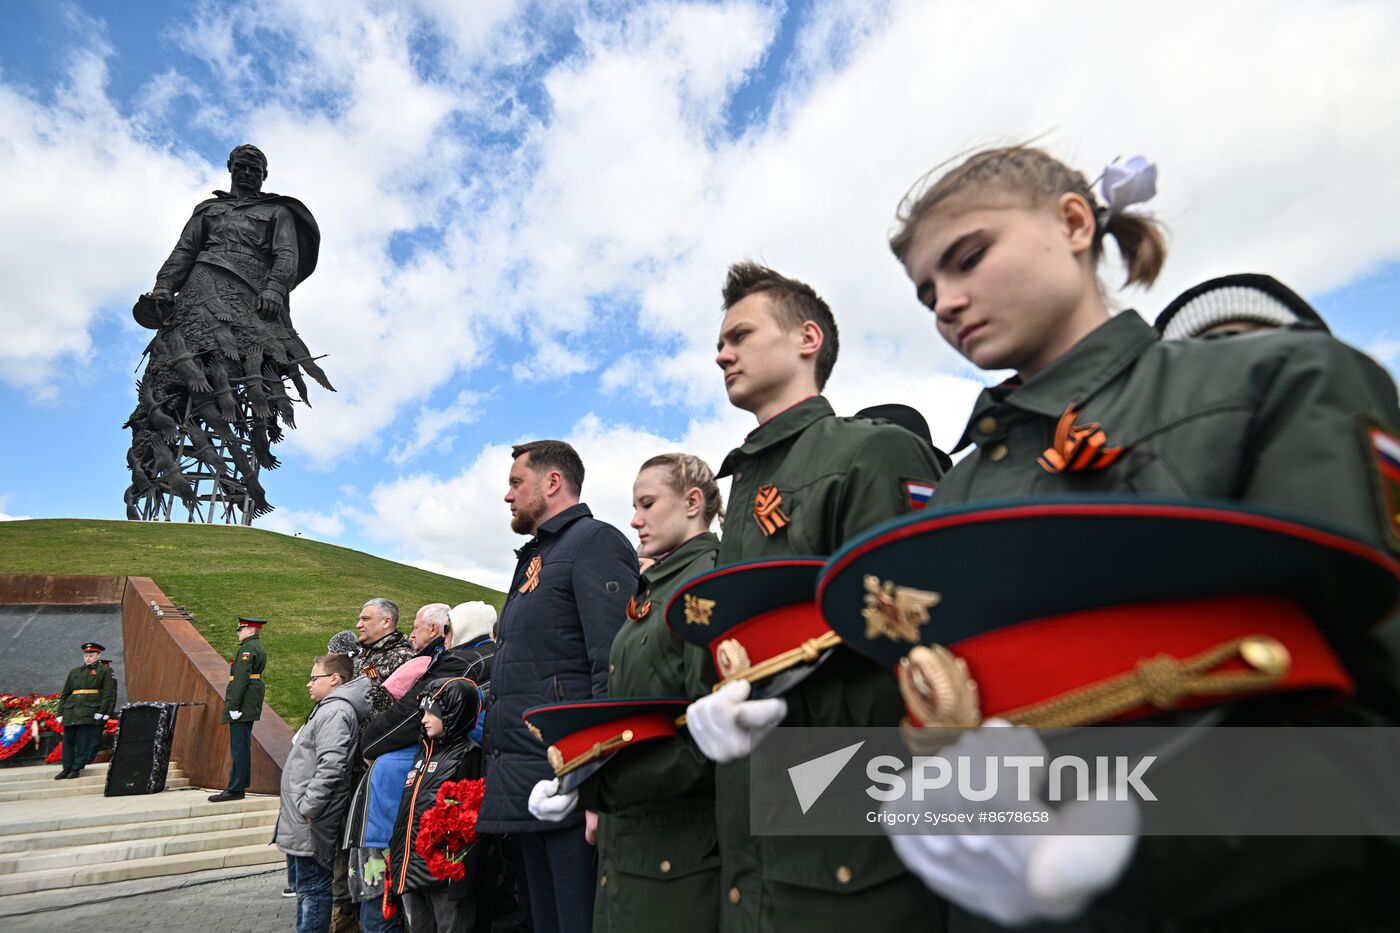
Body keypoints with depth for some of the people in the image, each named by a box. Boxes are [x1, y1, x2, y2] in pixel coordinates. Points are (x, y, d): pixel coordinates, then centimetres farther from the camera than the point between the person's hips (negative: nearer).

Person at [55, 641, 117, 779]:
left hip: (90, 713, -5)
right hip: (71, 711, 5)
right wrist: (61, 713, 12)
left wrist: (102, 711, -13)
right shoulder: (74, 672, 20)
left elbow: (109, 694, -3)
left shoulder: (105, 671, 5)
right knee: (68, 741, 7)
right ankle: (67, 768, 16)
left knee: (84, 741, -5)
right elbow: (64, 694, 21)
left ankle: (76, 768, 1)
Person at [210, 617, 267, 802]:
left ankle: (235, 789, -4)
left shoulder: (248, 648, -13)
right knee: (243, 746, 15)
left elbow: (241, 678, -20)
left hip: (242, 703, -11)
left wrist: (233, 706, -22)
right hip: (250, 706, 11)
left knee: (239, 747, -7)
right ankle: (240, 785, 21)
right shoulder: (258, 647, 19)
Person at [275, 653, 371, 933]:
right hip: (301, 824, 10)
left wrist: (306, 808, -21)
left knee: (312, 889, -2)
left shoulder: (335, 711, -17)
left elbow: (330, 767, -26)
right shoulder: (327, 708, 16)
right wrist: (291, 804, 20)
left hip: (311, 824, -10)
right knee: (305, 888, 19)